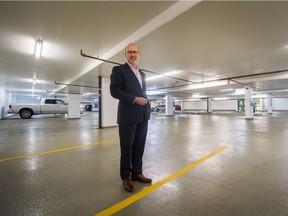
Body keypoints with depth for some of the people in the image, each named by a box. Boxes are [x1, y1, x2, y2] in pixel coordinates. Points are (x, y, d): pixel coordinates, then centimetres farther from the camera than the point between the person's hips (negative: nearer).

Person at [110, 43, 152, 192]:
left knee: (139, 147, 13)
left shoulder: (142, 74, 20)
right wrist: (134, 99, -16)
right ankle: (126, 177, 25)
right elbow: (114, 90, -11)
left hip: (143, 116, 6)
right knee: (126, 148, 6)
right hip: (128, 116, -6)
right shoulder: (119, 70, 1)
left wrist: (147, 105, 9)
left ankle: (137, 173, 31)